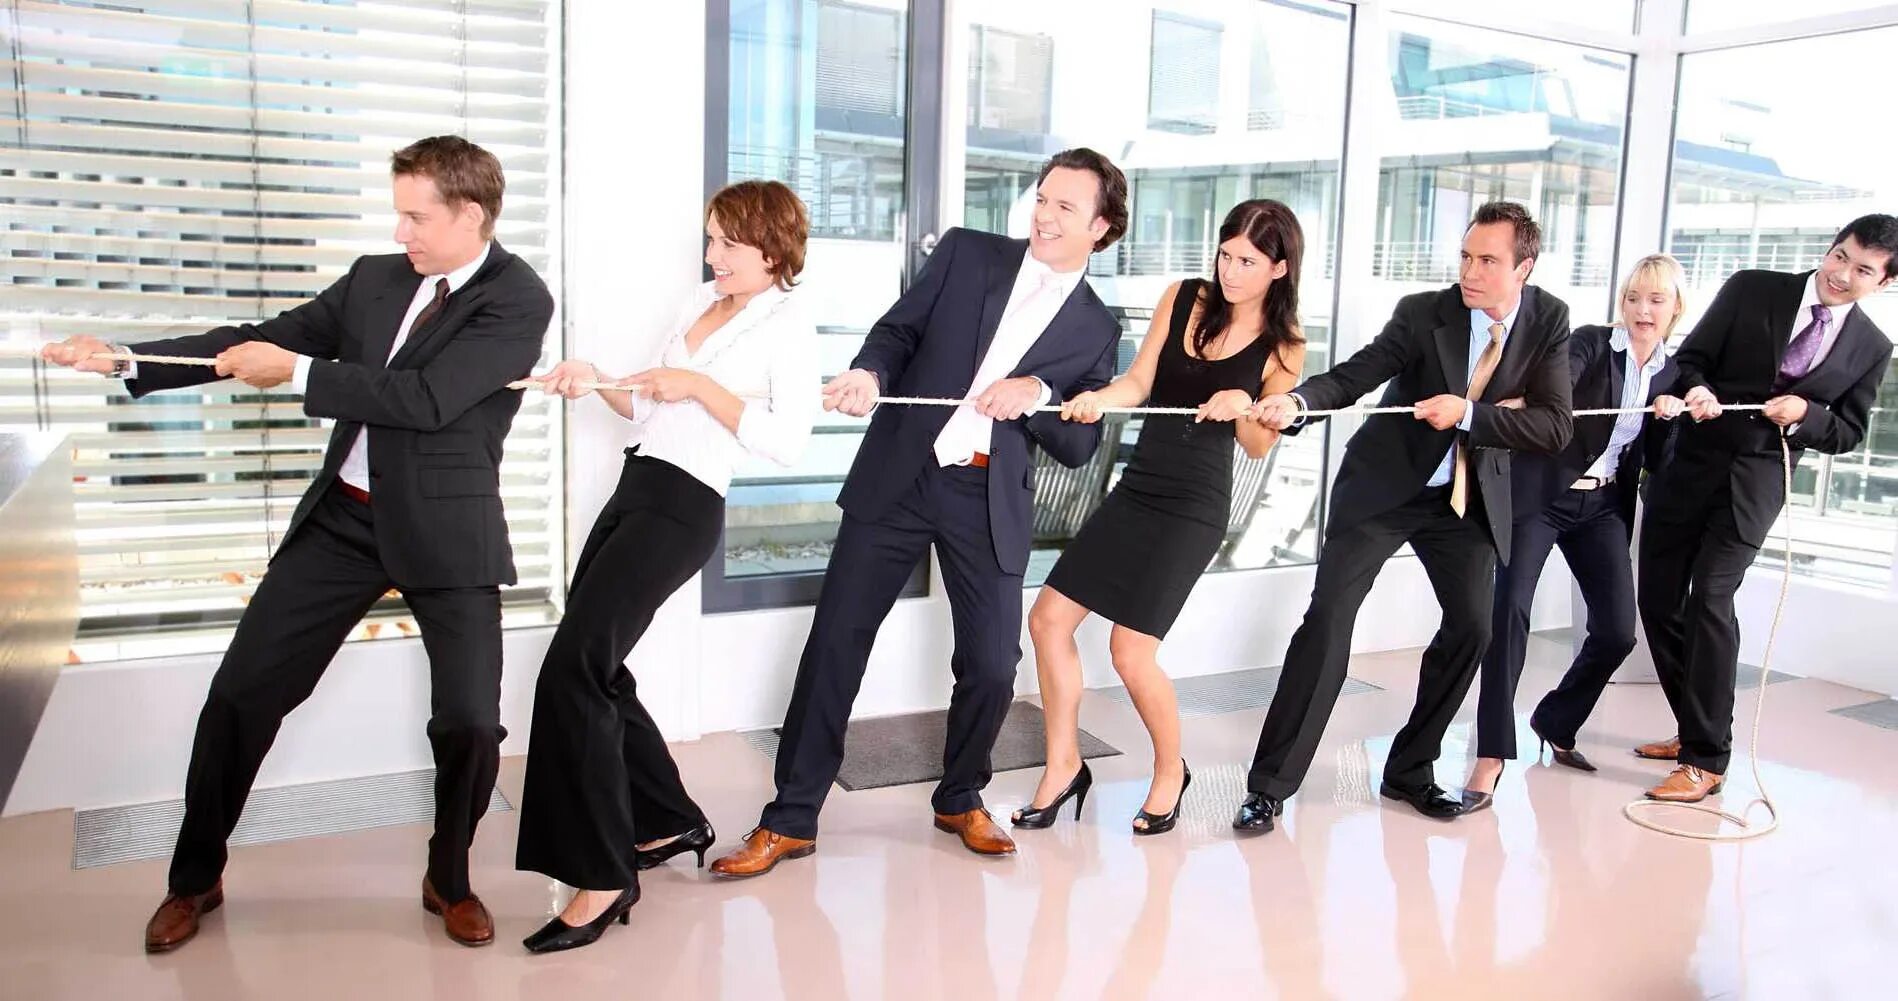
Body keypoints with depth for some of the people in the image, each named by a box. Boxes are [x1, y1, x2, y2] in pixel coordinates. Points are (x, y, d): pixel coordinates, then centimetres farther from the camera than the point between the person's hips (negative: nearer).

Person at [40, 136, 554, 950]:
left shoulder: (518, 298, -10)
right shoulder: (376, 276, 7)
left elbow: (428, 397, -21)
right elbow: (264, 339, 10)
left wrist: (296, 371, -16)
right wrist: (123, 360, 2)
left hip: (444, 527, -5)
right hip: (344, 516, 5)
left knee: (470, 720, -9)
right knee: (240, 692, 6)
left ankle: (448, 880, 18)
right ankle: (195, 879, 26)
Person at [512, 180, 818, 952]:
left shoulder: (788, 327, -5)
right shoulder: (698, 301, 16)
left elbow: (788, 443, -17)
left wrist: (700, 386, -16)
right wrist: (595, 381, 2)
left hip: (683, 508, -8)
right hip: (634, 487, 8)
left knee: (573, 669, -17)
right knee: (595, 671, 10)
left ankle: (602, 876, -8)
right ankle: (669, 822, 28)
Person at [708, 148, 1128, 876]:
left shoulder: (1095, 328, 7)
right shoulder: (965, 252, 7)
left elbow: (1078, 446, 5)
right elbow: (898, 330, 5)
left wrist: (1036, 395, -14)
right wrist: (869, 372, -17)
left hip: (990, 503, 0)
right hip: (897, 478, 0)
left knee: (992, 665, 1)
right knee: (834, 643, 0)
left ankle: (959, 800, 29)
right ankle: (791, 820, 12)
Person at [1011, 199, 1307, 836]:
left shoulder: (1283, 347, -2)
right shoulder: (1184, 299, 4)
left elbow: (1260, 445, 2)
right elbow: (1140, 382, 1)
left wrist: (1244, 406, -19)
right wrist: (1100, 397, -21)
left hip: (1195, 508, -5)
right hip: (1136, 491, 5)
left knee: (1131, 651, -10)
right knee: (1048, 620, 1)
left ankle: (1170, 771, 18)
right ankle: (1063, 767, 18)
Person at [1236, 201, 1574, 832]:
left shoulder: (1549, 320, -8)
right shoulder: (1424, 312, -17)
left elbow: (1554, 428, -15)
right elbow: (1354, 375, -23)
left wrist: (1467, 413, -28)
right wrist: (1297, 401, -44)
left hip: (1469, 496, 4)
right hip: (1385, 482, -3)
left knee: (1471, 627, 1)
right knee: (1329, 617, -11)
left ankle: (1409, 771, 21)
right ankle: (1270, 785, -6)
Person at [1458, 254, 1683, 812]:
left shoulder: (1671, 373, 10)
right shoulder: (1590, 344, -5)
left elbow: (1654, 459, 15)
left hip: (1603, 508, 5)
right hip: (1541, 495, -5)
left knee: (1617, 630, -1)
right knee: (1510, 608, -19)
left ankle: (1556, 724, 26)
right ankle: (1491, 756, -15)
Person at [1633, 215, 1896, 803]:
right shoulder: (1751, 290, 2)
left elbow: (1848, 434, 10)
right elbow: (1691, 358, 4)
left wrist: (1806, 415, -11)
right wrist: (1694, 390, -19)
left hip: (1757, 483, -2)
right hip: (1690, 465, 2)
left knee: (1710, 600, -17)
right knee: (1658, 600, 4)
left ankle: (1705, 761, -7)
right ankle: (1696, 731, 23)